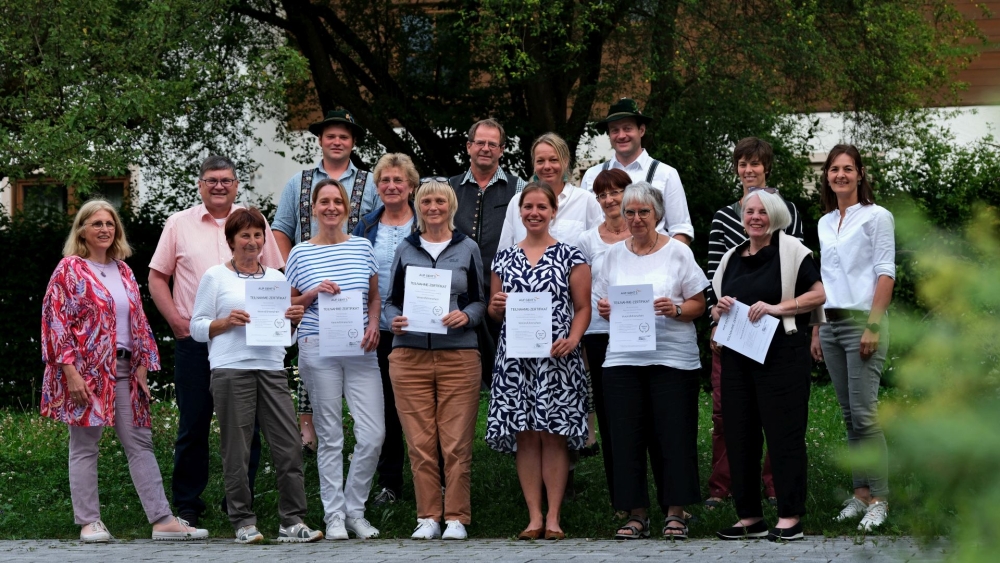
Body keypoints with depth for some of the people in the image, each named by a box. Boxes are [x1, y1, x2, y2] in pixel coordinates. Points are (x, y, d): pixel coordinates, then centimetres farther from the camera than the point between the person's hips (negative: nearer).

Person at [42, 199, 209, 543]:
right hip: (87, 369, -6)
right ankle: (89, 523, 4)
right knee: (85, 446, 0)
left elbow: (139, 322, 17)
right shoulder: (70, 270, -2)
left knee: (140, 443, 2)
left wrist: (142, 368, 9)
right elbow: (57, 322, -9)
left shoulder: (123, 270, 15)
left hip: (123, 368, 6)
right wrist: (71, 372, -16)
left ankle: (163, 520, 1)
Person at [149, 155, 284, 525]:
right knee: (193, 423, 2)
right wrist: (176, 320, -2)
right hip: (194, 340, -1)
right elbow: (157, 277, 8)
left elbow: (275, 277, 11)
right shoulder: (179, 224, 7)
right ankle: (187, 504, 10)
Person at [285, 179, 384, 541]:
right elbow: (288, 304, 8)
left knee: (373, 434, -5)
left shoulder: (362, 247, 9)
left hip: (360, 350, 2)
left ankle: (354, 510, 11)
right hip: (319, 349, -2)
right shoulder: (301, 253, 3)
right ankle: (334, 516, 10)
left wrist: (374, 325, -3)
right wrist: (314, 293, -10)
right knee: (330, 437, 2)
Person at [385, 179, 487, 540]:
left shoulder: (468, 249, 10)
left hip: (458, 356, -1)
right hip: (409, 356, 1)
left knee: (457, 443, -4)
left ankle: (456, 518, 4)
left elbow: (481, 300, 10)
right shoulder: (405, 250, 13)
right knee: (420, 442, 0)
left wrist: (466, 316, -10)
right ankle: (428, 517, 8)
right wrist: (394, 320, -5)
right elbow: (391, 300, 16)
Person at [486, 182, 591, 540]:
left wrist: (572, 339, -15)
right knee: (525, 437, 2)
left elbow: (583, 307, 1)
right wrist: (498, 306, -6)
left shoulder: (570, 256, 4)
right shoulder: (504, 259, 13)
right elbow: (494, 312, 17)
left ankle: (553, 517, 2)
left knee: (554, 436, -2)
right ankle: (534, 516, 6)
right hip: (516, 358, 3)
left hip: (557, 358, -3)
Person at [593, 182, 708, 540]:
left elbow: (699, 304, 3)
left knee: (673, 433, -3)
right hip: (623, 358, 3)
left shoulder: (678, 252, 4)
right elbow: (602, 303, 17)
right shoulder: (614, 254, 13)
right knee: (627, 436, 0)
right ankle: (636, 514, 7)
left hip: (672, 357, -3)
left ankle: (675, 512, 5)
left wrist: (676, 310, -16)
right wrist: (604, 310, -5)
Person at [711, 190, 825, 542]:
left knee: (784, 433, -5)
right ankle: (749, 517, 13)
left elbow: (819, 294, -7)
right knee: (739, 434, 6)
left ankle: (790, 517, -2)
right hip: (737, 355, 7)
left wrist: (777, 307, -16)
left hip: (782, 353, -6)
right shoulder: (732, 258, 18)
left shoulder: (790, 251, -1)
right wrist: (720, 310, 0)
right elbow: (716, 311, 24)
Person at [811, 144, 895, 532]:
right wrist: (816, 331, 14)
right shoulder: (825, 224, 16)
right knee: (849, 414, 6)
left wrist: (873, 326, -16)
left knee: (864, 413, -12)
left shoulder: (876, 217, -2)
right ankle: (861, 493, 10)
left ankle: (878, 499, -9)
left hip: (862, 320, -6)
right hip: (831, 324, 6)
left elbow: (885, 273, -8)